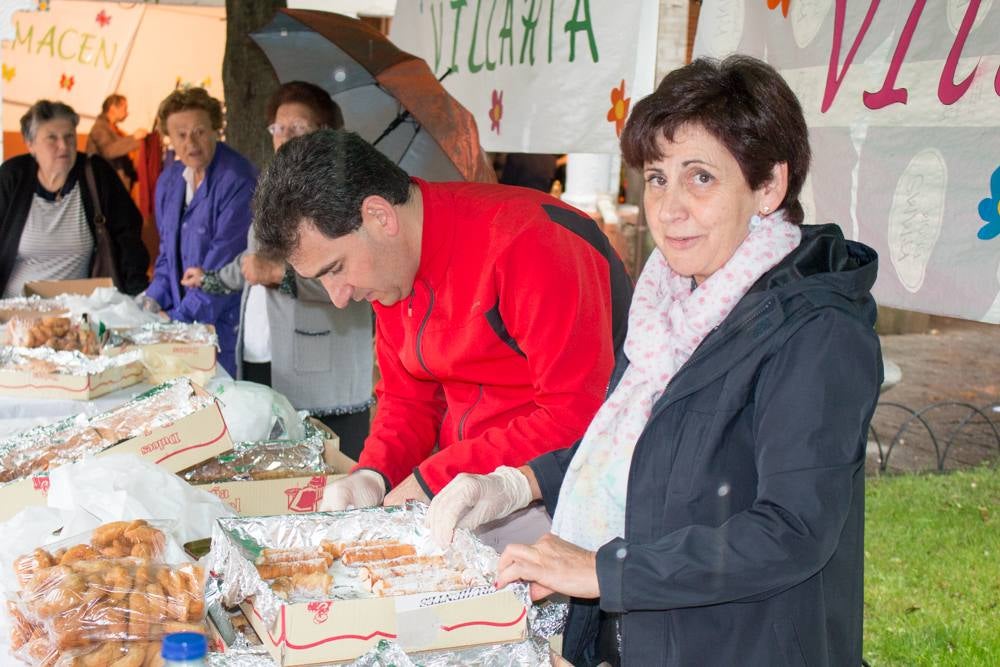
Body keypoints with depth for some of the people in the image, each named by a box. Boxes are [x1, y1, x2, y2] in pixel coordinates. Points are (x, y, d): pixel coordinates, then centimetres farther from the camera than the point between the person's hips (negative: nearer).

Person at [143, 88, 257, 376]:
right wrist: (154, 299, 3)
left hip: (226, 324, -7)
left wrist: (181, 318, -17)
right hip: (181, 321, 7)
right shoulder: (169, 180, 10)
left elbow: (224, 264, -18)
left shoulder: (237, 181, -16)